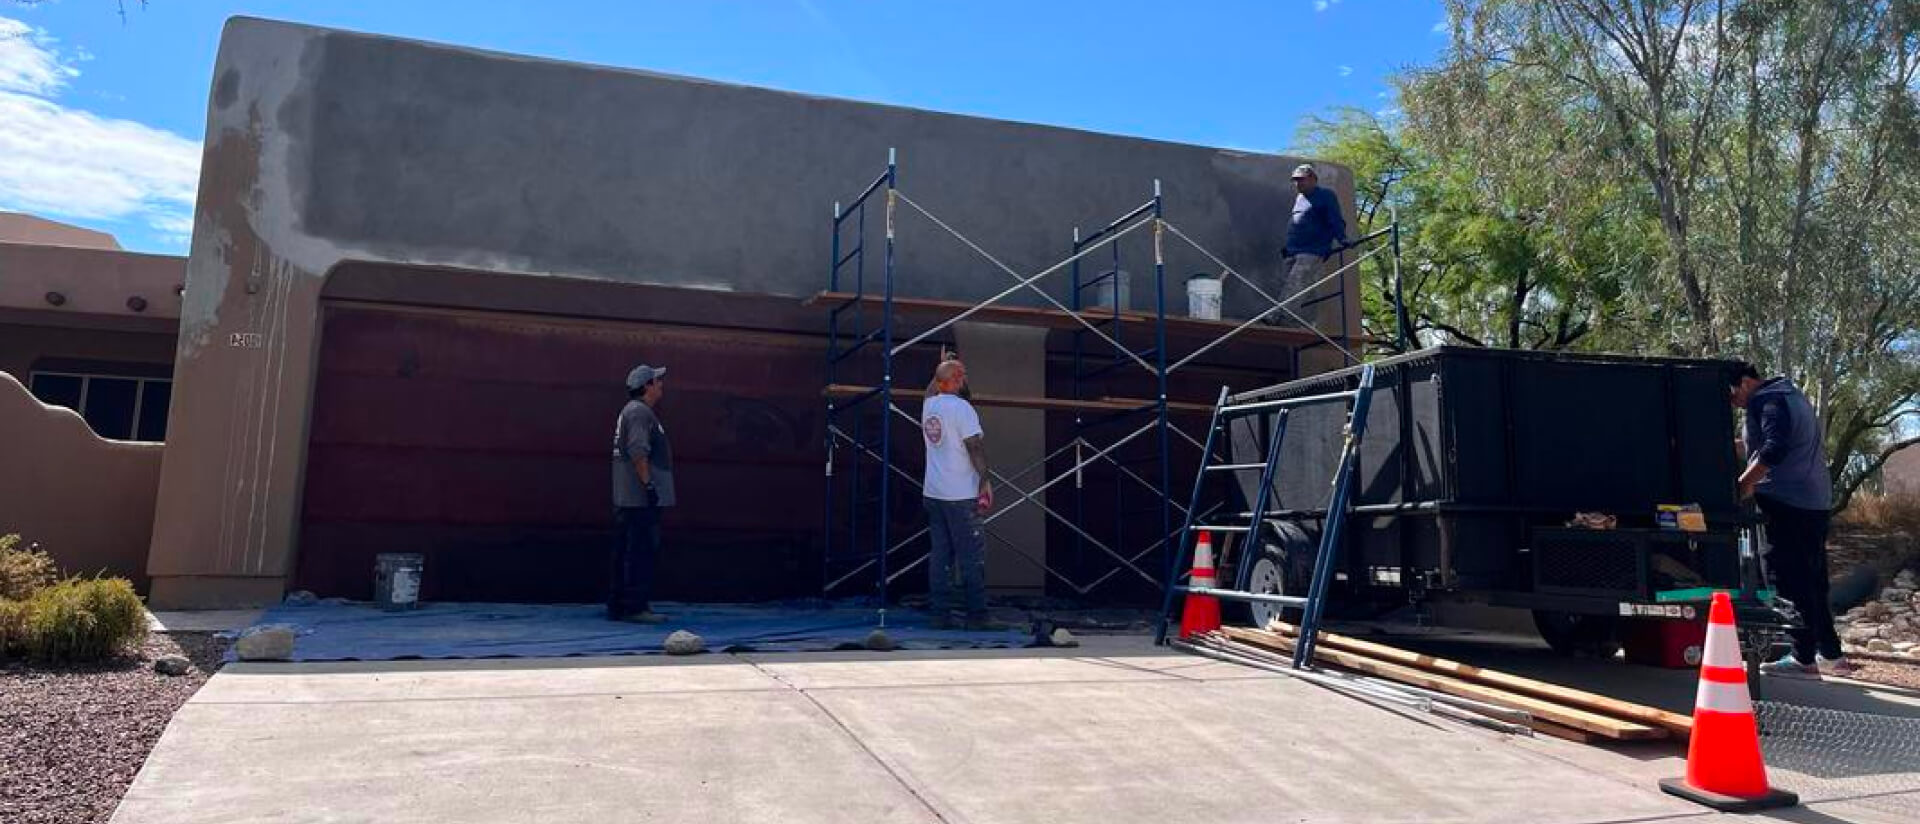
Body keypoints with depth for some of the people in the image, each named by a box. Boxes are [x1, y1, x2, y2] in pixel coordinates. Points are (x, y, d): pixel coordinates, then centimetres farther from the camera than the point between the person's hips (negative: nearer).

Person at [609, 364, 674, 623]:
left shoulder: (631, 411, 23)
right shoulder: (639, 411, -10)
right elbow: (637, 452, -21)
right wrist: (648, 483, -23)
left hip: (627, 498, 11)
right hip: (640, 498, -11)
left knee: (626, 552, 12)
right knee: (641, 550, -9)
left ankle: (617, 606, 17)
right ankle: (634, 606, -7)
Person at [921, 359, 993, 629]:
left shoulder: (928, 405, 9)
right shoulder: (961, 407, -12)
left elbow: (933, 390, 34)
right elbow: (975, 446, -15)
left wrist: (943, 368, 44)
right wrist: (985, 480, -11)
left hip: (933, 493, 7)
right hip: (960, 495, -7)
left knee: (939, 554, 8)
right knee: (971, 556, -1)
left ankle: (940, 614, 9)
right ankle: (976, 616, 2)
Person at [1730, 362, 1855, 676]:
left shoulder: (1767, 400, -11)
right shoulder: (1791, 395, 20)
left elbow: (1774, 448, -24)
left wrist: (1745, 483, -19)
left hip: (1785, 501, -10)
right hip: (1816, 501, 10)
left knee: (1788, 580, -6)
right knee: (1812, 579, 16)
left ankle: (1803, 658, -3)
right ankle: (1830, 653, 22)